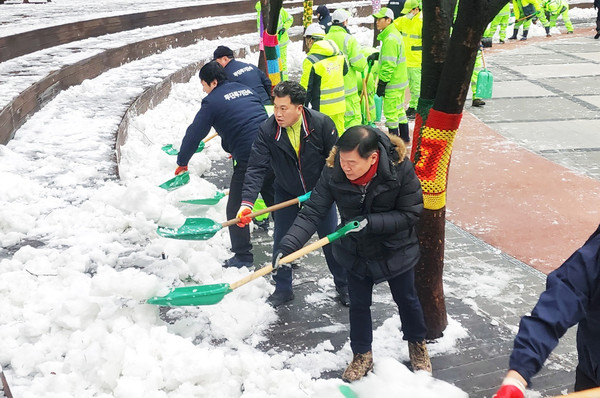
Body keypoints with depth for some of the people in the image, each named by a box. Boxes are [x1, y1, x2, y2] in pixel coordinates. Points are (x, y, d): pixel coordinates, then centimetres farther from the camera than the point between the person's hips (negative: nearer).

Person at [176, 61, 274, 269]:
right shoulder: (247, 90, 18)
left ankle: (243, 256, 9)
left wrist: (182, 162, 13)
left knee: (235, 209, 5)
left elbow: (195, 133, 0)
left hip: (248, 160, -7)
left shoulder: (212, 101, -3)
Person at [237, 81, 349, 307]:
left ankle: (344, 286, 28)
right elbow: (256, 169, -25)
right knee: (281, 242, 5)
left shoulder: (322, 123, -24)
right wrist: (247, 202, -37)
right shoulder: (267, 131, -21)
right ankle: (282, 289, 25)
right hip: (286, 194, 1)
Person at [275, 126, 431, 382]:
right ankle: (362, 355, 39)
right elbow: (312, 212, -24)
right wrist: (288, 245, -37)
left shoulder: (400, 168, -31)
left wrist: (371, 222, -34)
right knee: (358, 304, 15)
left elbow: (411, 213, -23)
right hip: (356, 252, 2)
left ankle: (417, 344, 48)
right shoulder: (333, 172, -25)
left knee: (407, 300, 20)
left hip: (396, 250, -1)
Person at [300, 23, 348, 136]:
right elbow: (345, 71, 22)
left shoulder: (311, 61, -16)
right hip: (340, 106, 7)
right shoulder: (339, 54, 4)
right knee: (339, 134, 17)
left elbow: (305, 88, -12)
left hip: (323, 109, -7)